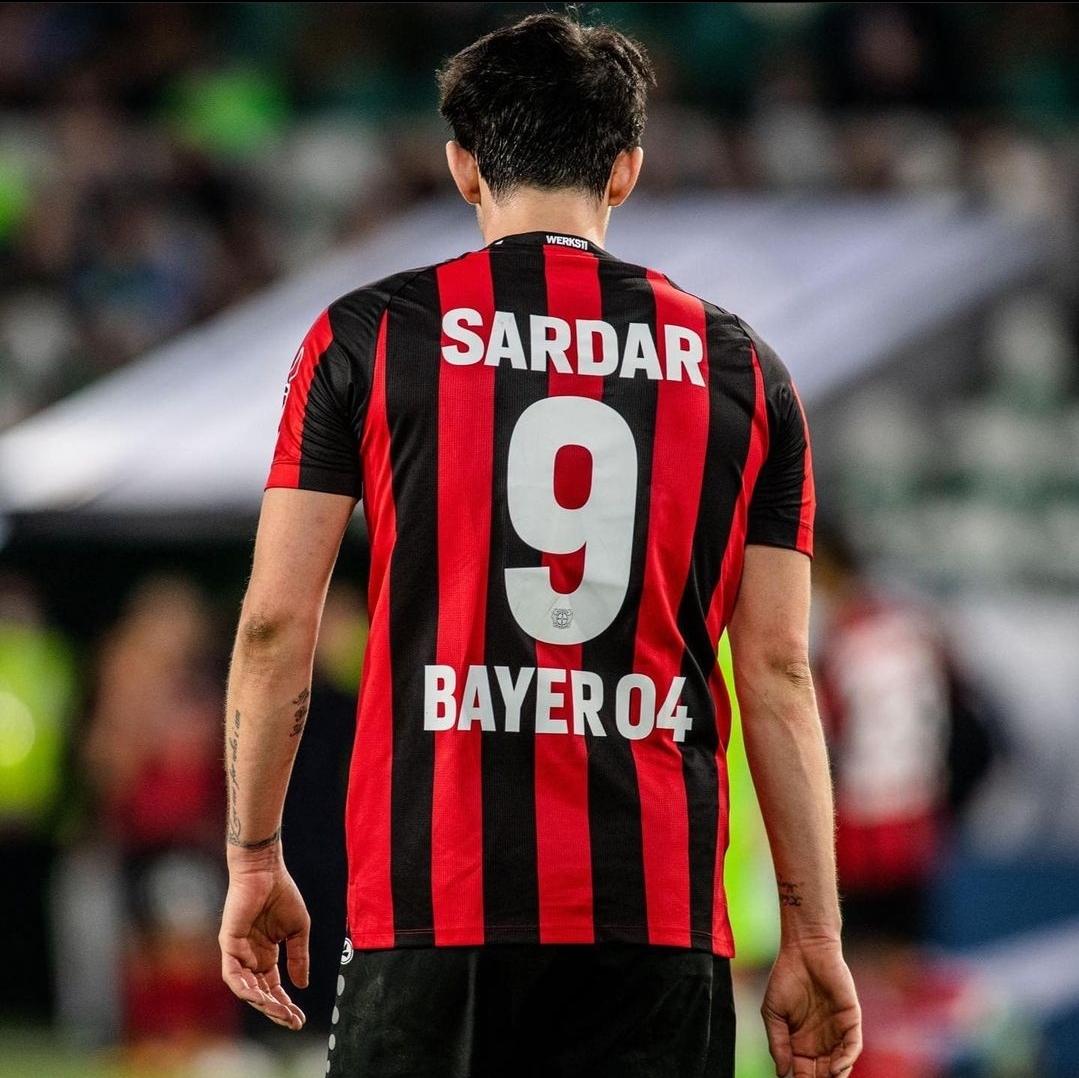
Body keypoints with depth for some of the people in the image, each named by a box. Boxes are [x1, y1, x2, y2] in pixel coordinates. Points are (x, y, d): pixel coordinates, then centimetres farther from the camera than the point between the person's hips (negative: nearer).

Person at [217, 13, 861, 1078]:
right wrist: (813, 939, 10)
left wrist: (254, 861, 11)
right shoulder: (741, 368, 9)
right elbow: (778, 672, 6)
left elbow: (275, 624, 1)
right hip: (662, 911, 1)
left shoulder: (366, 338, 4)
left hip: (430, 900, -1)